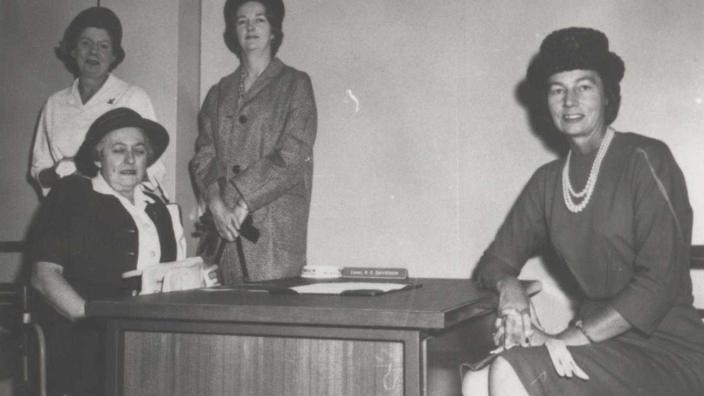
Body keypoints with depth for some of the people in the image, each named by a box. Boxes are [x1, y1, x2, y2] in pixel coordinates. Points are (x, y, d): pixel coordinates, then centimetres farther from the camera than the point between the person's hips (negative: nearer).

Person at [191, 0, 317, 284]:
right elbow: (203, 157, 10)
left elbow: (294, 156, -5)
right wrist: (216, 203, -9)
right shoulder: (219, 93, 18)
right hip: (225, 228, 3)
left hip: (276, 228, -3)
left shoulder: (294, 84, 6)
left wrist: (243, 203, -11)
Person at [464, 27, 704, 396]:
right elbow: (496, 259, 14)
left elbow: (660, 282, -16)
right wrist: (509, 286, -12)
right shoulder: (547, 182, 11)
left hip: (667, 353, -6)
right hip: (599, 346, 6)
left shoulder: (645, 160, -9)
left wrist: (566, 339, -22)